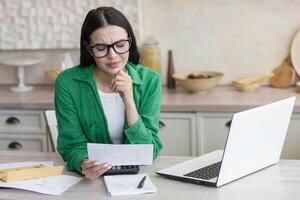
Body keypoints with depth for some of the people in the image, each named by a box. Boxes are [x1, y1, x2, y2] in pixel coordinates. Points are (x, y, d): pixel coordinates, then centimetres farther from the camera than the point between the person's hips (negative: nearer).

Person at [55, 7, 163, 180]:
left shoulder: (149, 81, -6)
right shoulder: (68, 83, -10)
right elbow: (73, 146, -6)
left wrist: (129, 102, -21)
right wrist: (84, 165, -28)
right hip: (90, 179, 0)